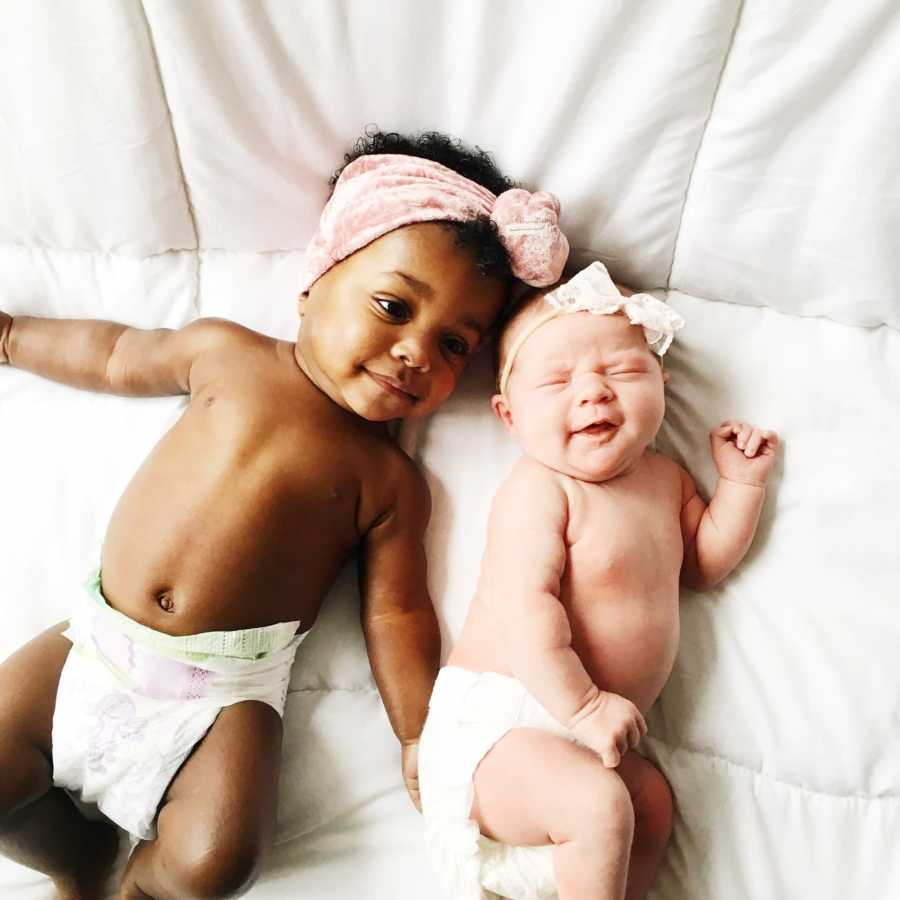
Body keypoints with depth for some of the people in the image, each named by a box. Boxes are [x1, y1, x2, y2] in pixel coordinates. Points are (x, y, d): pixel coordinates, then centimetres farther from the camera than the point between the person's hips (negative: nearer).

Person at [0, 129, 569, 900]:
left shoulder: (389, 482, -4)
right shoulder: (226, 353, 1)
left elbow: (396, 612, -3)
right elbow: (115, 357, 17)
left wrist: (420, 735, -9)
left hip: (227, 688, -3)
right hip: (99, 641, 3)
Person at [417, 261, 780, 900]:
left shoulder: (663, 475, 8)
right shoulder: (538, 489, -19)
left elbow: (703, 561, 20)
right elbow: (525, 604, -26)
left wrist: (741, 481, 10)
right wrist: (582, 705, -26)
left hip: (583, 728, 9)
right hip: (497, 716, -8)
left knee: (652, 804, 18)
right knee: (597, 804, -25)